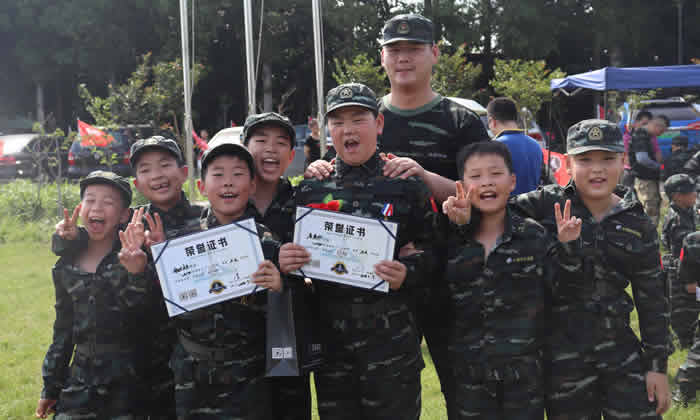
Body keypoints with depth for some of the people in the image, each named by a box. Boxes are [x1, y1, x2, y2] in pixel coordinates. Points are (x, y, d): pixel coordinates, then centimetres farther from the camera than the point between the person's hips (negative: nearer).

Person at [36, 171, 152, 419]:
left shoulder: (134, 260, -8)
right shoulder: (66, 268, 5)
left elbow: (138, 313, -19)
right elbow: (63, 330, 13)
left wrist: (137, 274, -37)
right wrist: (50, 388, 16)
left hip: (126, 383, -4)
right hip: (79, 383, 4)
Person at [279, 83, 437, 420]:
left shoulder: (407, 187, -1)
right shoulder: (310, 190, 7)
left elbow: (432, 251, 1)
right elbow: (294, 258, 12)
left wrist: (407, 273, -19)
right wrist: (284, 262, -10)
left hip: (391, 334, -3)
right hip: (330, 337, 3)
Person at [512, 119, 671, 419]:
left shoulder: (638, 225, 2)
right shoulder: (548, 204, -3)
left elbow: (652, 300, 6)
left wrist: (658, 365, 5)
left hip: (621, 352, 2)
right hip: (562, 357, -2)